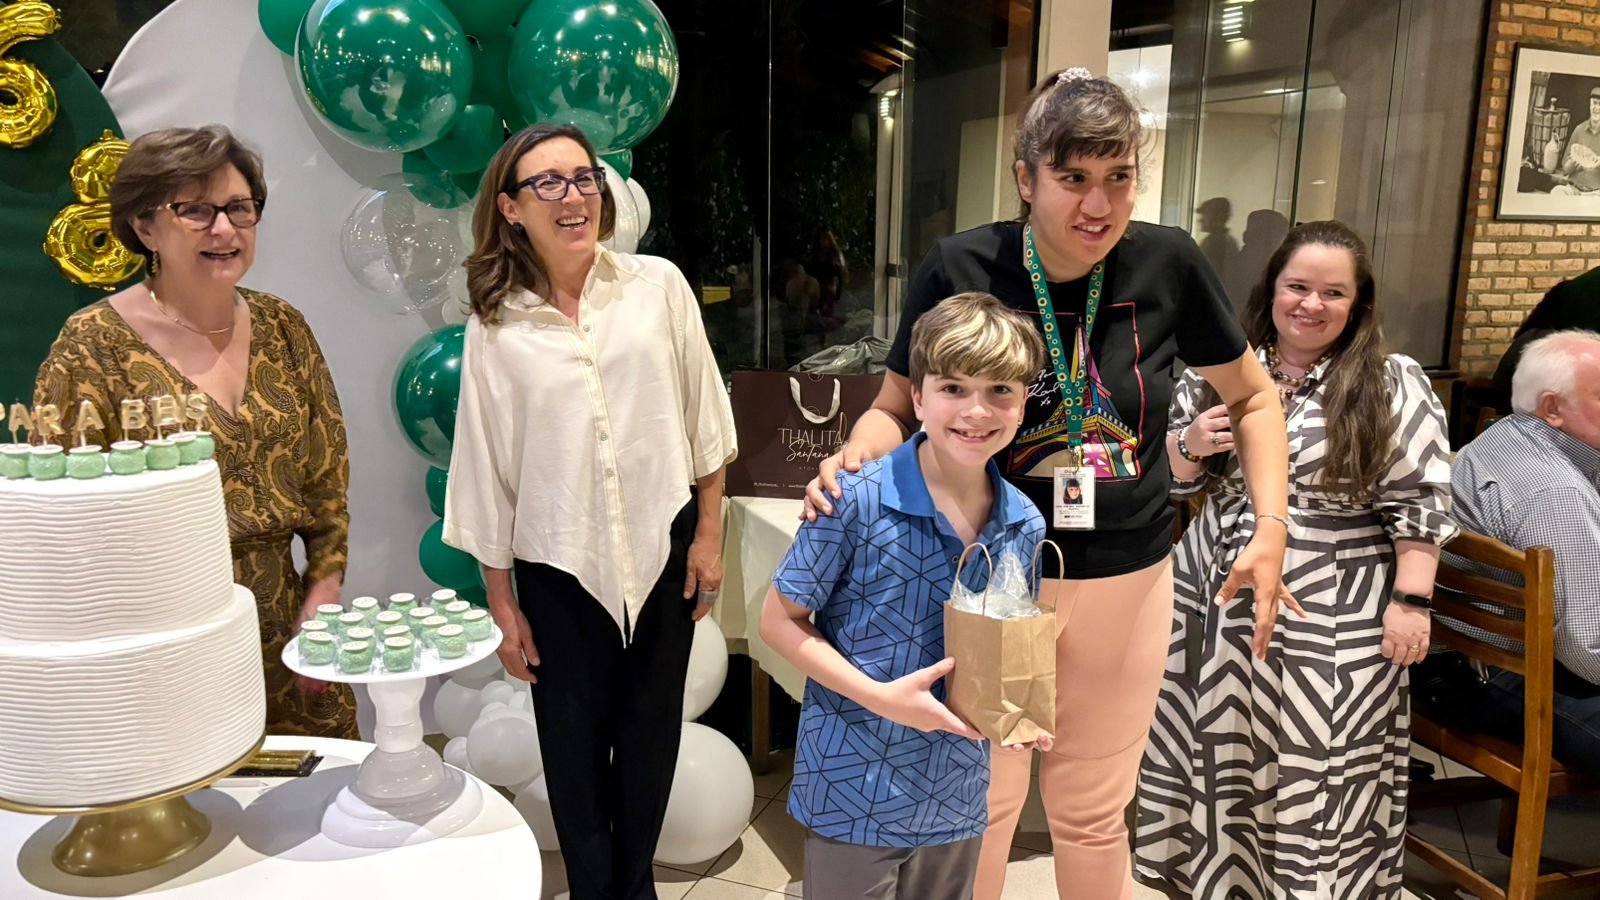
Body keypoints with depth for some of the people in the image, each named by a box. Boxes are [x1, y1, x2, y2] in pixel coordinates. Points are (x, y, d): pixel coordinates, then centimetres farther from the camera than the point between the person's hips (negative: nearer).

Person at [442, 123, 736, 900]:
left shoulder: (658, 286, -4)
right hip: (558, 566, 0)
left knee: (650, 734, 15)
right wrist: (500, 602, 1)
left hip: (661, 547, 1)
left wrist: (708, 534, 1)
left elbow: (702, 418, 1)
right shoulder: (495, 327, -5)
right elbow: (486, 471, -1)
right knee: (574, 746, 12)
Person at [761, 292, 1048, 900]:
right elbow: (779, 622, -12)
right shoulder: (857, 501, -19)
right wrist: (880, 697, -21)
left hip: (956, 801, 5)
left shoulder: (1025, 526, -3)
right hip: (852, 797, -4)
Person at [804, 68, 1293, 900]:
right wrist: (851, 460, -23)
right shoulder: (959, 270, -13)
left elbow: (1252, 398, 6)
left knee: (1093, 813, 18)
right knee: (980, 805, 12)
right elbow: (896, 407, -1)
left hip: (1128, 580, 2)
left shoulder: (1169, 264, -8)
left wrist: (1271, 529, -5)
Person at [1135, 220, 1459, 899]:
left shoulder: (1395, 385, -4)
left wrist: (1411, 600, -11)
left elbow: (1419, 501, -6)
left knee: (1320, 766, 3)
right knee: (1220, 745, 14)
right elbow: (1172, 477, 10)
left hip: (1336, 613, -3)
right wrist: (1192, 446, -11)